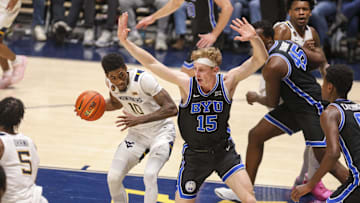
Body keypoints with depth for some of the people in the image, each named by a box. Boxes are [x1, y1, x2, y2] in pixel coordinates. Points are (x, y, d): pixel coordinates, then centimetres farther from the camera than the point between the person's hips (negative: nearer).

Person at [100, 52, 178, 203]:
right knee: (113, 178, -4)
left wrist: (140, 119, -40)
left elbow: (172, 109, -32)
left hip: (161, 131, -6)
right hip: (137, 133, 6)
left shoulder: (143, 79, -29)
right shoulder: (110, 83, -9)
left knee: (149, 175, -29)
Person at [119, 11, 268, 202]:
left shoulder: (227, 82, -13)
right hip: (194, 155, 0)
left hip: (223, 151, 0)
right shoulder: (186, 83, -15)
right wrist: (125, 41, -20)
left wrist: (254, 39, -40)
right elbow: (151, 64, -15)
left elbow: (260, 59, -20)